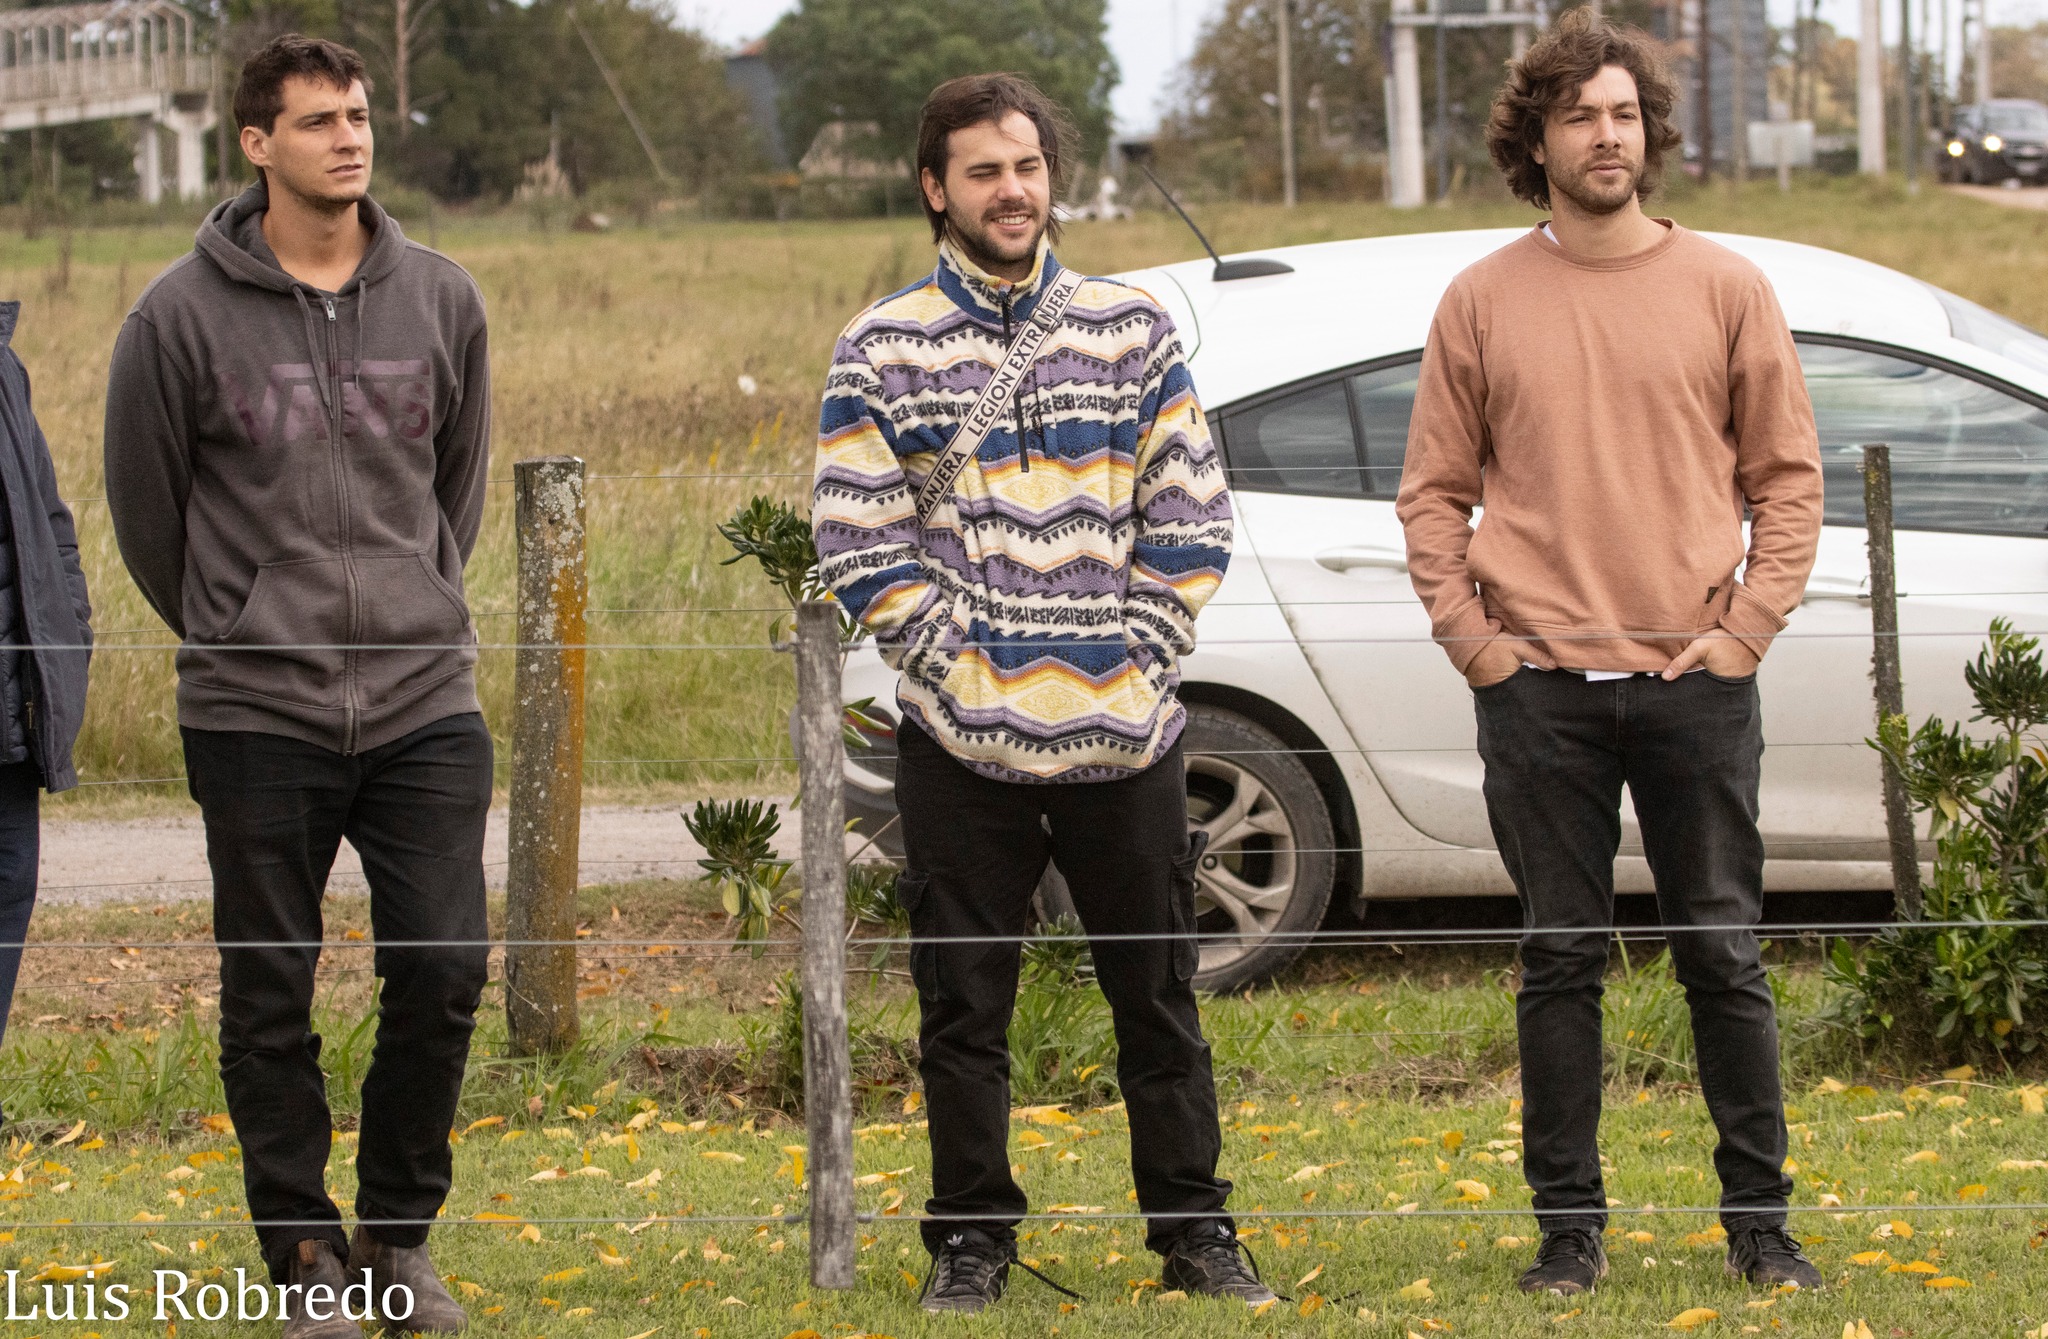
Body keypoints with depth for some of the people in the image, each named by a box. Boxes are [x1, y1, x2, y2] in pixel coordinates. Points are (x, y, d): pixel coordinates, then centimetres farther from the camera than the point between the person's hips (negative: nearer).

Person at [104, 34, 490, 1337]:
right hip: (256, 715, -2)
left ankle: (399, 1231, 17)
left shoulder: (441, 299, 4)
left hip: (426, 702, 2)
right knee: (271, 996, 4)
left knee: (445, 970, -2)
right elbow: (146, 506, 6)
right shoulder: (184, 315, -5)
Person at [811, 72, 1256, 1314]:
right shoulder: (884, 350, 3)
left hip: (1125, 732, 1)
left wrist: (1142, 655, -3)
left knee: (1159, 995, 6)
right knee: (965, 1005, 3)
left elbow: (1191, 517, 6)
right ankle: (972, 1242, 12)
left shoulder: (1133, 332, 8)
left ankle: (1195, 1231, 16)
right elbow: (861, 538, -2)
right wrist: (954, 663, -8)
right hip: (961, 742, -1)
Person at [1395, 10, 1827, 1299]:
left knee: (1725, 959, 2)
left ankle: (1762, 1224, 10)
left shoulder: (1726, 288, 5)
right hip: (1540, 691, 0)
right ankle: (1570, 1227, 10)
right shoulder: (1483, 301, 6)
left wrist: (1747, 627, -3)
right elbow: (1435, 491, 9)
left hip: (1696, 683, 0)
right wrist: (1471, 636, -2)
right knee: (1561, 963, 3)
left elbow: (1788, 476, 7)